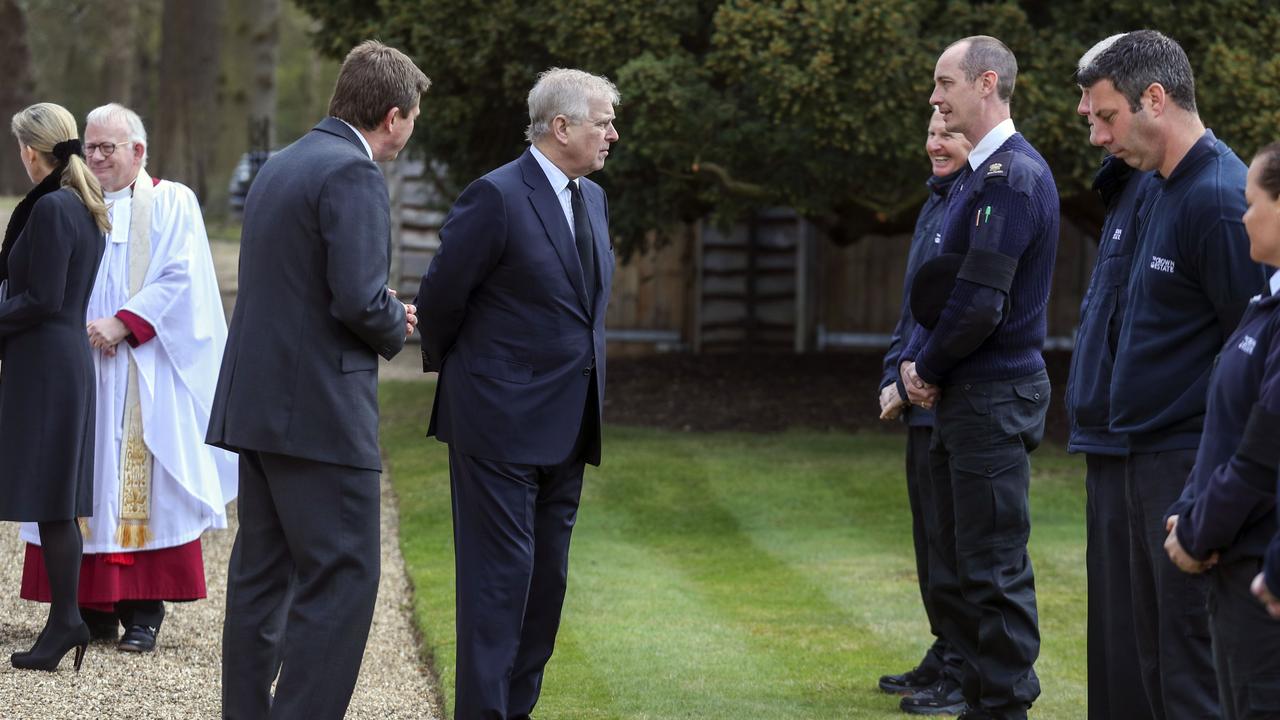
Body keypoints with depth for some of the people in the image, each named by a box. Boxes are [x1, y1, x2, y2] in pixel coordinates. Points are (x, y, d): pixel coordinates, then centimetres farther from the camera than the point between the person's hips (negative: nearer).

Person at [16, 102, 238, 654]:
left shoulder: (171, 204, 3)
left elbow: (177, 279, -7)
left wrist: (122, 324, -17)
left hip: (143, 375, -4)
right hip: (77, 368, 4)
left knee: (139, 484, -7)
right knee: (84, 484, 1)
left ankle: (144, 609, -5)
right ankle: (94, 605, 5)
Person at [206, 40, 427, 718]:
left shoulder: (281, 165, 15)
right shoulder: (352, 173, -14)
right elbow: (360, 300, -21)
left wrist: (384, 310, 16)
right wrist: (396, 328, 0)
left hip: (256, 402, 9)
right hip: (319, 407, -9)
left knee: (262, 575, 13)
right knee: (342, 578, -6)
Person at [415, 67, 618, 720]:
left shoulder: (592, 199, 12)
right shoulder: (496, 197, -14)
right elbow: (439, 297, -9)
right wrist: (454, 372, 5)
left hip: (566, 427, 8)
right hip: (501, 421, -8)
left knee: (546, 576, 11)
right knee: (500, 570, -7)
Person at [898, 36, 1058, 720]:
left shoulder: (1013, 176, -16)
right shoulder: (977, 175, 16)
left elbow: (981, 300, -22)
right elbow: (937, 285, 19)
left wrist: (930, 368, -8)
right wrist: (915, 361, 4)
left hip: (995, 399, -10)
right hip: (963, 400, 10)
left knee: (994, 569, -6)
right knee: (957, 572, 14)